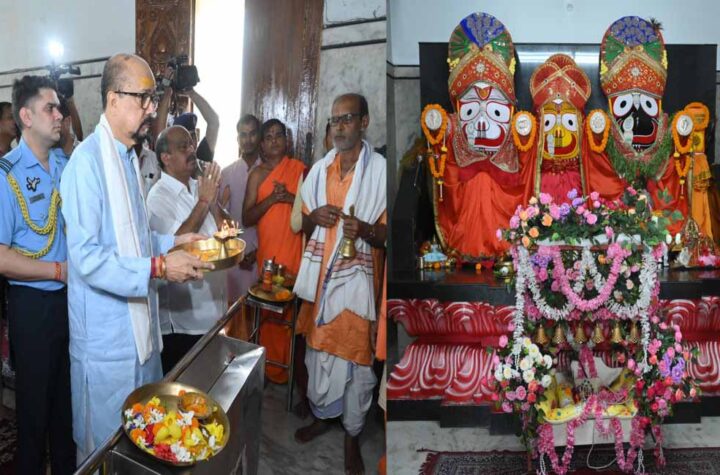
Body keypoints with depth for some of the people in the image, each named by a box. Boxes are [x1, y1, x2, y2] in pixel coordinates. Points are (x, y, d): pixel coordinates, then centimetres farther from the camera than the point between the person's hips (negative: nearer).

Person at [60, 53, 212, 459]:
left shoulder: (129, 157, 12)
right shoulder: (88, 162, -19)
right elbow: (86, 258, -25)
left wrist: (172, 242, 7)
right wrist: (159, 267, -24)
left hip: (139, 324, 9)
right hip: (106, 332, -8)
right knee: (106, 444, 8)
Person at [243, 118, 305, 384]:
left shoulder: (300, 170, 5)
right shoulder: (257, 174, 5)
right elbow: (247, 219, -1)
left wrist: (290, 197, -12)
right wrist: (271, 198, -14)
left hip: (295, 252, 0)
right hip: (268, 253, 0)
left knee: (293, 310, 1)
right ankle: (273, 368, 18)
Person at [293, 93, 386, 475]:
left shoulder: (380, 169, -9)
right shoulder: (319, 169, 7)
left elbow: (388, 232, -9)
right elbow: (302, 224, 14)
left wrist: (364, 229, -29)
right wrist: (313, 217, -9)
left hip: (357, 277, -5)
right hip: (320, 275, 5)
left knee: (356, 357, 5)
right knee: (318, 350, 18)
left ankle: (352, 434, 24)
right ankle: (321, 415, 40)